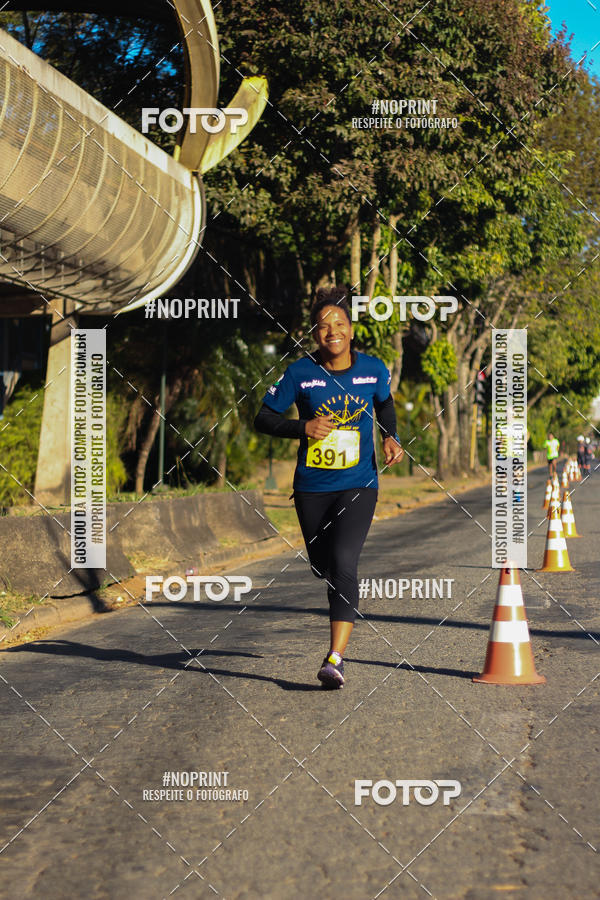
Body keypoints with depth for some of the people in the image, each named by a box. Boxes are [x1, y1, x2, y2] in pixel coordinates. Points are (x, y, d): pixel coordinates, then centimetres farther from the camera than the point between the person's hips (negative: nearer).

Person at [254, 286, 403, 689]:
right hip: (312, 488, 1)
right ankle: (345, 603, 51)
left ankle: (335, 659, -21)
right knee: (323, 568, 14)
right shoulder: (300, 373, -7)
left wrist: (391, 437, 2)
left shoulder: (373, 368, -2)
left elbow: (385, 402, 20)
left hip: (359, 486, -1)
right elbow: (263, 418, -1)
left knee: (343, 564, -18)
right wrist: (303, 427, -17)